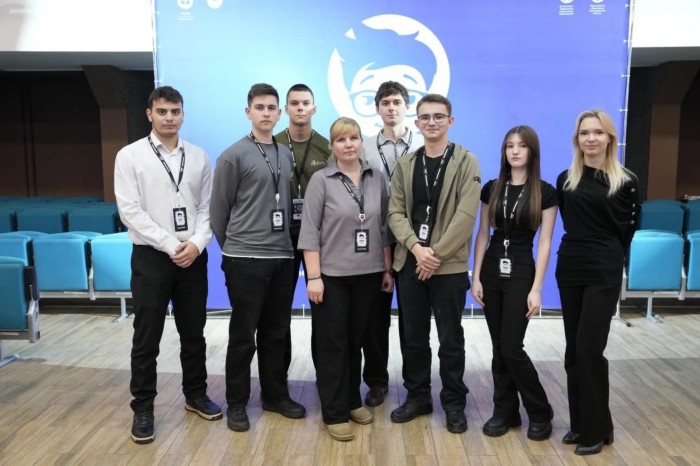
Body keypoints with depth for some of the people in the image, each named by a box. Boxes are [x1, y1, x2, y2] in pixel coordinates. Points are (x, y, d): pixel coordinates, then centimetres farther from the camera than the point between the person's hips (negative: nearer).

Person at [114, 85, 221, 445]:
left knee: (193, 332, 14)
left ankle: (195, 394, 31)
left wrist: (196, 244, -11)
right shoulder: (130, 156, -2)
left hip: (194, 257, 3)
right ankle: (143, 408, 19)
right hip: (151, 257, -3)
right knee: (147, 338, 5)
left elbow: (207, 207, 5)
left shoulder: (198, 157, 6)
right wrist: (171, 246, -15)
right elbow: (130, 211, -9)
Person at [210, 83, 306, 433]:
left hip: (282, 257, 5)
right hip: (245, 259, -4)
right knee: (243, 334, 4)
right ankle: (236, 403, 19)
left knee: (276, 332, 13)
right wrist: (231, 247, 7)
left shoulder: (286, 155, 9)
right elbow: (219, 209, -1)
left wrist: (284, 242, 13)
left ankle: (275, 395, 28)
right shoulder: (233, 156, -6)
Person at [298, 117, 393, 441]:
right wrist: (313, 276, -13)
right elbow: (310, 230, -8)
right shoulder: (321, 180, -6)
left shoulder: (376, 179, 5)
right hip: (332, 274, -3)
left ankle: (352, 401, 29)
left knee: (356, 340, 13)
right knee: (332, 344, 4)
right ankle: (334, 413, 15)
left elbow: (384, 227, 9)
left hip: (368, 274, 3)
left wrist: (388, 269, 7)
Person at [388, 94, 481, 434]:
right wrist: (416, 247, -14)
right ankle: (417, 396, 28)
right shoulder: (405, 164, 9)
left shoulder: (466, 162, -2)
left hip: (449, 265, -3)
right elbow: (395, 212, 2)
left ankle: (454, 403, 22)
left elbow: (465, 215, -11)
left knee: (450, 338, 7)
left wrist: (436, 254, -15)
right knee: (413, 336, 12)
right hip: (410, 262, 3)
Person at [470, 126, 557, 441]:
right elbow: (482, 235, 6)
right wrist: (476, 277, 1)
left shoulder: (545, 192, -4)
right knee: (498, 348, 8)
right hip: (492, 270, 4)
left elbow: (544, 243, -6)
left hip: (521, 272, -3)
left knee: (512, 348, -5)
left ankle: (540, 413, 16)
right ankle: (504, 411, 22)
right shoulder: (492, 188, 5)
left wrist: (537, 288, -11)